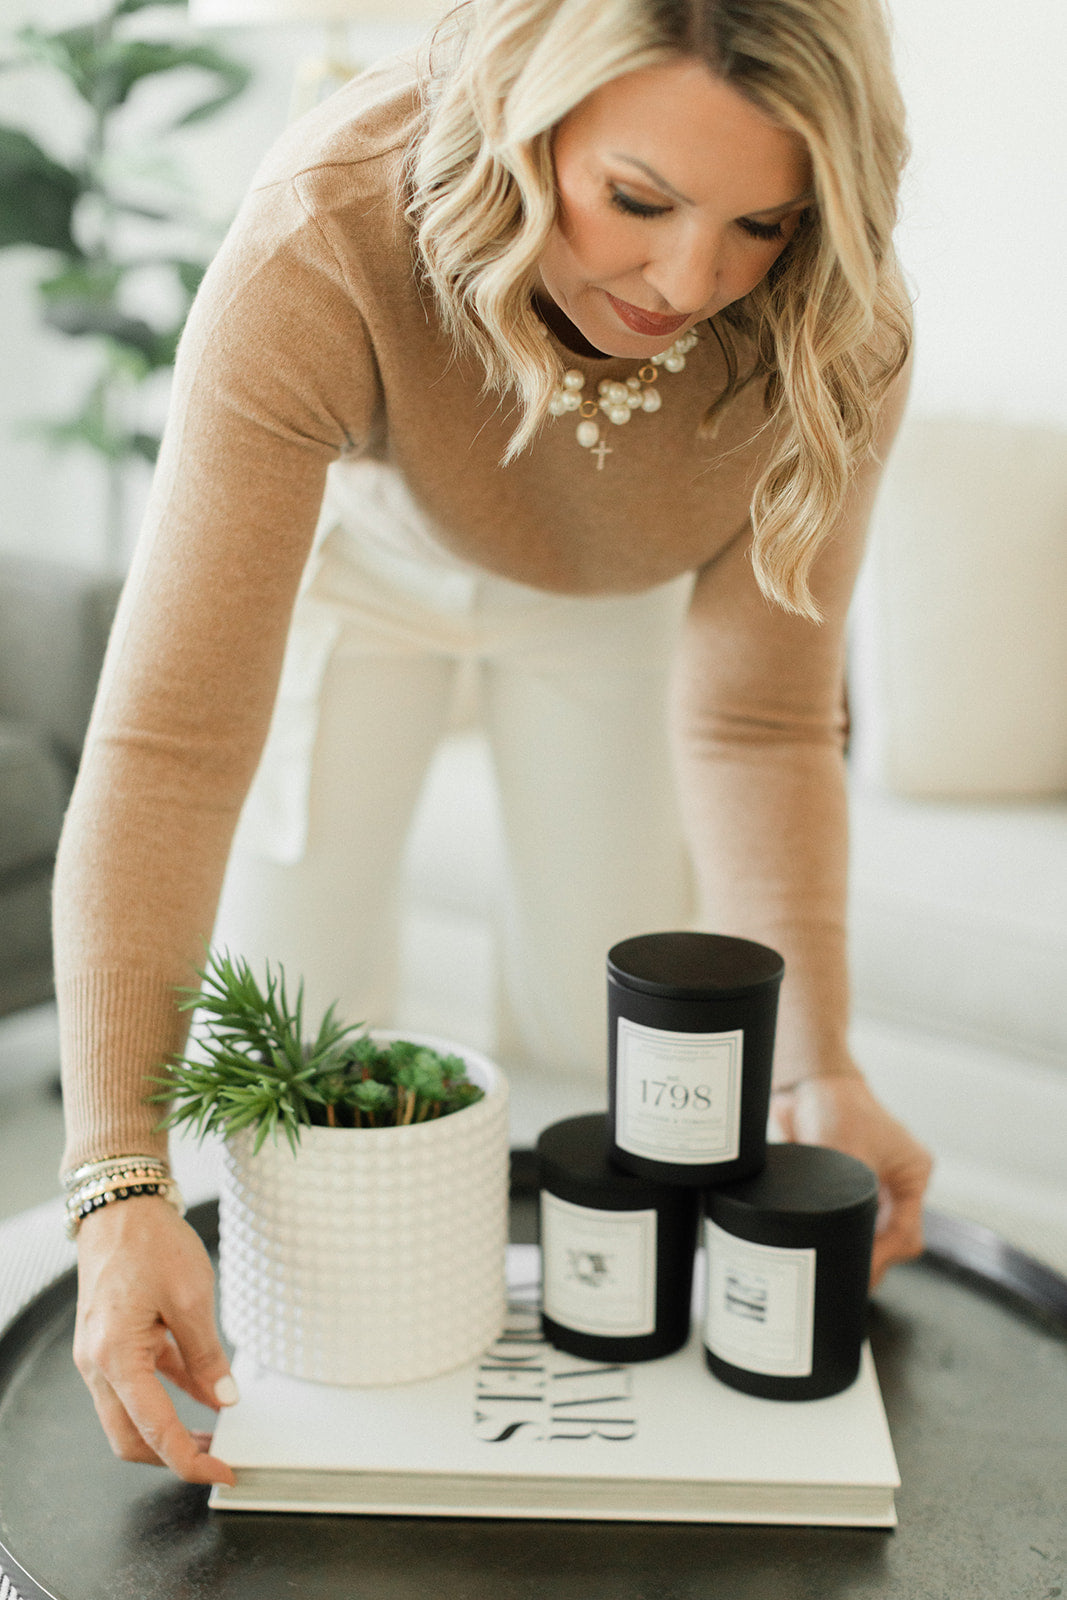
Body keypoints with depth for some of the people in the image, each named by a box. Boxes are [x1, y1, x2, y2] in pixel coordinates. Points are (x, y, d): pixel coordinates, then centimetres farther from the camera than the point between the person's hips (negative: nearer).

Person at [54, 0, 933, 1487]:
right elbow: (172, 735, -47)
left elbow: (758, 722, -24)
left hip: (622, 590, 2)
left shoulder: (834, 331, -35)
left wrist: (815, 1067, -33)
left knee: (604, 1030, 8)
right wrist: (121, 1188, -53)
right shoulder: (323, 248, -45)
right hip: (357, 539, -1)